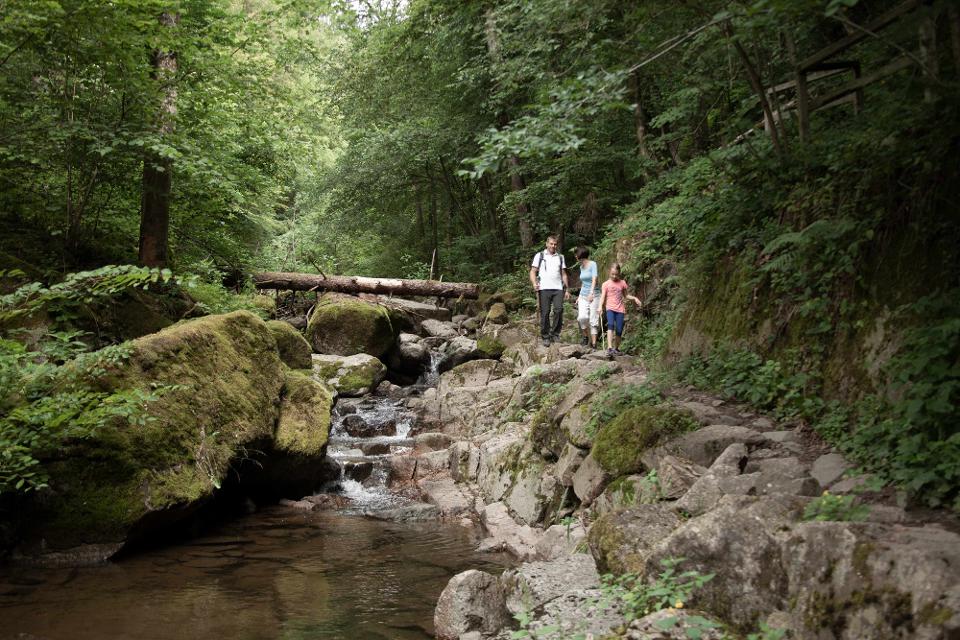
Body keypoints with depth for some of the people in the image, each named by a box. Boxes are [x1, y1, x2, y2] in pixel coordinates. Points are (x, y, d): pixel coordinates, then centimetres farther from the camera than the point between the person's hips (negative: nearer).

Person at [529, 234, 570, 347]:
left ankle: (555, 333, 0)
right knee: (545, 313, -2)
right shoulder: (539, 256, 10)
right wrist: (534, 283, -14)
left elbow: (563, 274, 18)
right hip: (544, 288, -2)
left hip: (558, 288, 2)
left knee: (559, 310, -12)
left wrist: (567, 289, 9)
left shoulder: (560, 257, 18)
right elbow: (533, 271, 5)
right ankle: (545, 337, 4)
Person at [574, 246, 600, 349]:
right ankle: (585, 336, 6)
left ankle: (593, 344, 0)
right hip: (583, 296, 5)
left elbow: (594, 279, -22)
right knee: (582, 317, -15)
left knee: (593, 320, -5)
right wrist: (580, 296, 21)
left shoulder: (593, 264, -9)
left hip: (594, 296, -5)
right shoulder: (581, 267, 13)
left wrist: (591, 293, -34)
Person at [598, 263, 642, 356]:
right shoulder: (606, 284, 4)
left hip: (620, 309, 3)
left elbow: (626, 295, 22)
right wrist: (600, 306, -18)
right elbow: (603, 297, -3)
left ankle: (616, 348, 18)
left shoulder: (622, 283, 12)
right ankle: (609, 348, -33)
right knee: (611, 325, -26)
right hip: (610, 308, -3)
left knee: (619, 330, -2)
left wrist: (634, 298, 6)